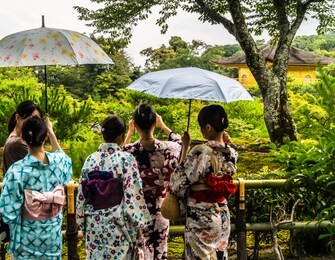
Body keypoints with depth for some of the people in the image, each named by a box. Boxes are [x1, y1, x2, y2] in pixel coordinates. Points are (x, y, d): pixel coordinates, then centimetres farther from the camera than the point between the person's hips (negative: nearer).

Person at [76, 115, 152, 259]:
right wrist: (140, 222, -6)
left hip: (94, 223, 4)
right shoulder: (126, 159, -11)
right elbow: (133, 194, -13)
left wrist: (82, 221, 15)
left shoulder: (90, 159, 2)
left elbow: (82, 194, 5)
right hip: (118, 224, -4)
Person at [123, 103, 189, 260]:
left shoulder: (130, 151, -15)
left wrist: (129, 133, 17)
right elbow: (179, 142, 13)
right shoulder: (167, 149, -13)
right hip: (160, 210, 1)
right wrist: (163, 126, 24)